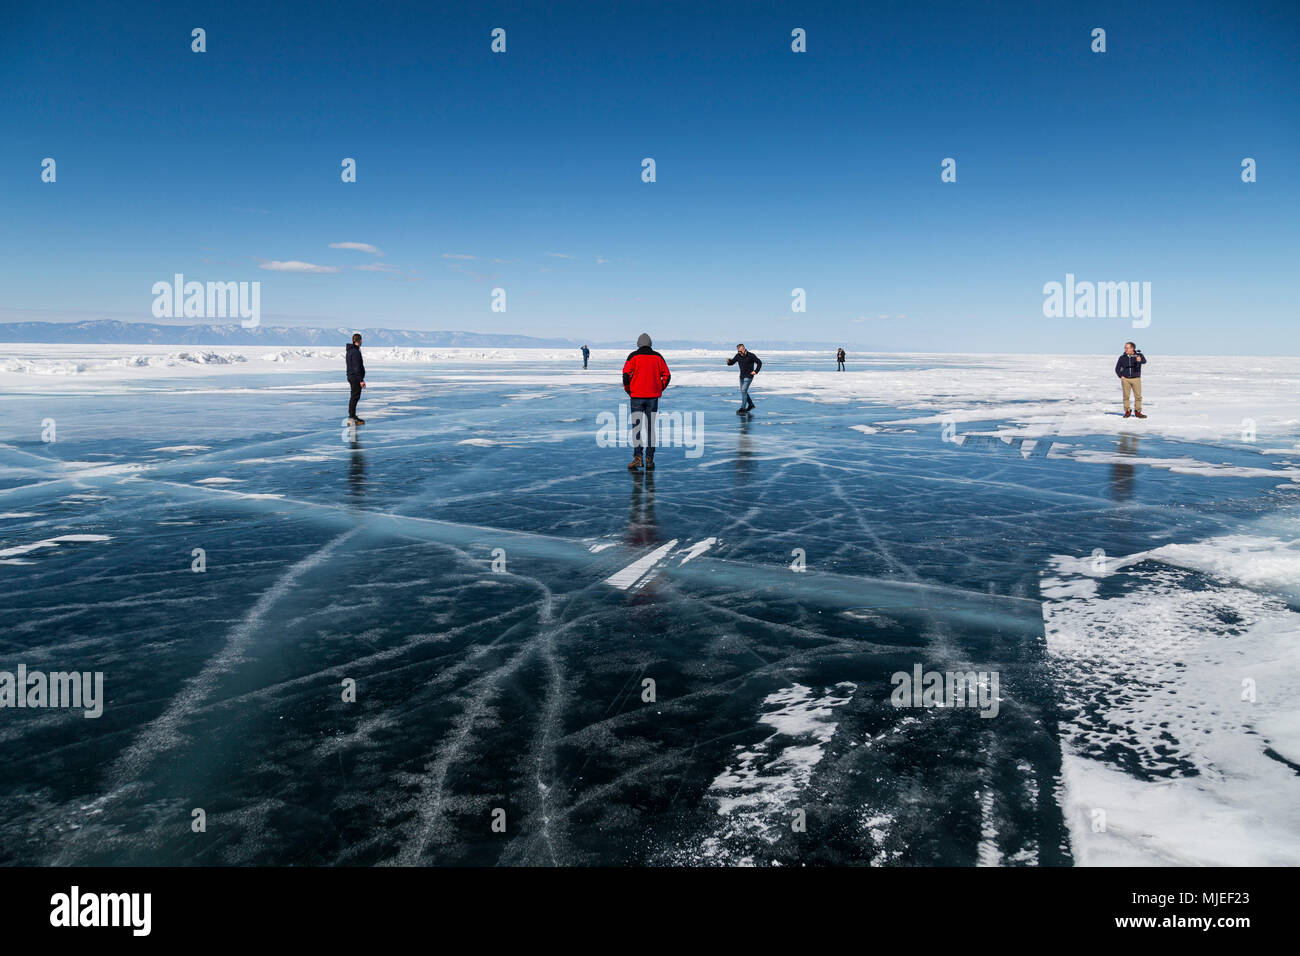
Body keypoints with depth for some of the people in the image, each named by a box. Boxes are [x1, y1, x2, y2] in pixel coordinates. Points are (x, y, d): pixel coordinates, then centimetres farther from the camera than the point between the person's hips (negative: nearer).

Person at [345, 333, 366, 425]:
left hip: (351, 377, 10)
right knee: (355, 397, -8)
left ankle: (352, 416, 22)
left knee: (354, 397, 16)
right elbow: (357, 367, -22)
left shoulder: (349, 350, 14)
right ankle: (352, 418, -8)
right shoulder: (355, 352, -18)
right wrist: (361, 380, -21)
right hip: (356, 377, -10)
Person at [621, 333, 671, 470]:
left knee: (636, 427, 2)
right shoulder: (657, 356, 6)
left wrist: (628, 391, 2)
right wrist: (659, 390, 11)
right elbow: (667, 375, 2)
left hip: (637, 397, -2)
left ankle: (638, 457, -10)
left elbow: (626, 375, -11)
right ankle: (649, 459, 7)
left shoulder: (633, 356, -2)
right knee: (650, 427, 8)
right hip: (653, 397, 2)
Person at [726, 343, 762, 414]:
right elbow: (732, 362, -2)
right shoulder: (738, 356, -1)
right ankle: (751, 404, 33)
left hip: (748, 376, -7)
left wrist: (756, 371, -14)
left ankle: (743, 408, -15)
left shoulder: (751, 355, -14)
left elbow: (759, 362, -6)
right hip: (742, 376, 7)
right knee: (743, 391, 14)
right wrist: (728, 361, -25)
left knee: (744, 390, -16)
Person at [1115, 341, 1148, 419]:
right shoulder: (1122, 358, 3)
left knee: (1138, 396, -2)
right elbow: (1117, 369, 13)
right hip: (1125, 379, 1)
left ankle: (1137, 412, 6)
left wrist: (1140, 360, -48)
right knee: (1126, 396, 1)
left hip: (1136, 379, -1)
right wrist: (1121, 376, -1)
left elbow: (1144, 361, -25)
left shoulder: (1139, 355, -3)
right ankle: (1127, 412, 9)